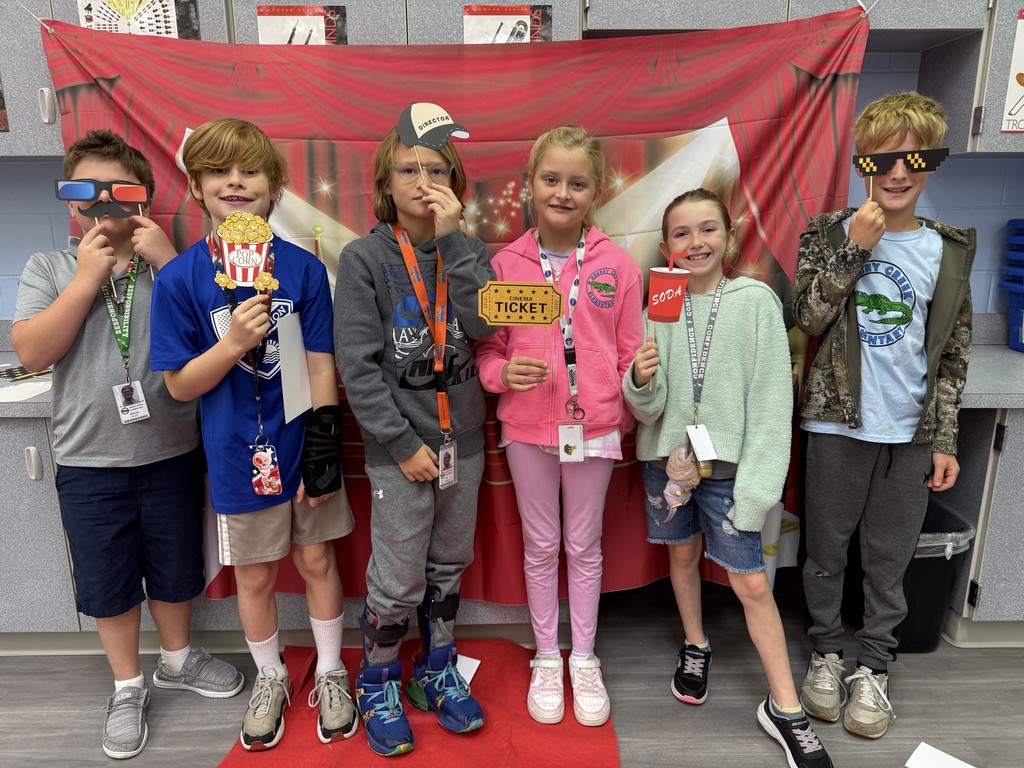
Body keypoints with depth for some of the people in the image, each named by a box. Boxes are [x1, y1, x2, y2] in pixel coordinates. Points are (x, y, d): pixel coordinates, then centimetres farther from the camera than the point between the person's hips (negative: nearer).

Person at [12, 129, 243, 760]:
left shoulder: (173, 265, 0)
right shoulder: (49, 269, 1)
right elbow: (33, 352, -12)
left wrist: (171, 262, -19)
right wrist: (88, 278, -17)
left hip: (172, 452, 0)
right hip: (89, 460, 0)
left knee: (175, 570, 17)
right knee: (108, 582, 14)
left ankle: (177, 659, 43)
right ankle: (129, 687, 36)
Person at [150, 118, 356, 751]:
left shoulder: (304, 268, -7)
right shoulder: (180, 278, -8)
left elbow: (321, 366, -4)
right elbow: (180, 385, -6)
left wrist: (323, 448, -8)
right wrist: (234, 343, -23)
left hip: (303, 445, 0)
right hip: (239, 455, 0)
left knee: (317, 561, 14)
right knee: (255, 575, 16)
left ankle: (331, 672, 37)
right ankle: (270, 678, 41)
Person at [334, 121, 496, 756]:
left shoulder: (468, 251, 4)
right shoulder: (364, 259, -6)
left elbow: (483, 326, -14)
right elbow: (358, 366, -11)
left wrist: (451, 237, -17)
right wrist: (403, 443, -13)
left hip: (463, 438, 4)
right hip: (398, 446, -3)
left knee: (449, 565, 17)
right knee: (398, 579, 5)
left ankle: (439, 670, 38)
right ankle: (379, 685, 30)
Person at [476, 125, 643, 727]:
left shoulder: (618, 266, -4)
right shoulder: (506, 264, -3)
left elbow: (631, 353, 0)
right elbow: (487, 346, 1)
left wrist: (628, 415, -5)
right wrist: (502, 372, -17)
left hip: (593, 427, 0)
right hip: (528, 428, 1)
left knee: (584, 544, 14)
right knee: (541, 546, 15)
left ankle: (584, 660, 34)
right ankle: (547, 659, 35)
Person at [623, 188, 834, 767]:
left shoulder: (756, 301, -7)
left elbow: (772, 397, -9)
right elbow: (645, 409, 1)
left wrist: (758, 483, -14)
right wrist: (641, 381, -22)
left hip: (727, 461, -3)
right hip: (667, 455, 3)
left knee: (752, 582, 0)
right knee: (683, 552, 19)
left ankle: (785, 709, 17)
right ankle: (696, 647, 45)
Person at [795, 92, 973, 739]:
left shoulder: (949, 250, 4)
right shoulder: (831, 234, -1)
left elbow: (953, 353, 6)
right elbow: (809, 319, -12)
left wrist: (944, 438, 3)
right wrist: (852, 248, -18)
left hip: (911, 432, 2)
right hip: (838, 423, -1)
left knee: (891, 556, 11)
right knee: (827, 548, 10)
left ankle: (874, 666, 30)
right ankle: (827, 652, 31)